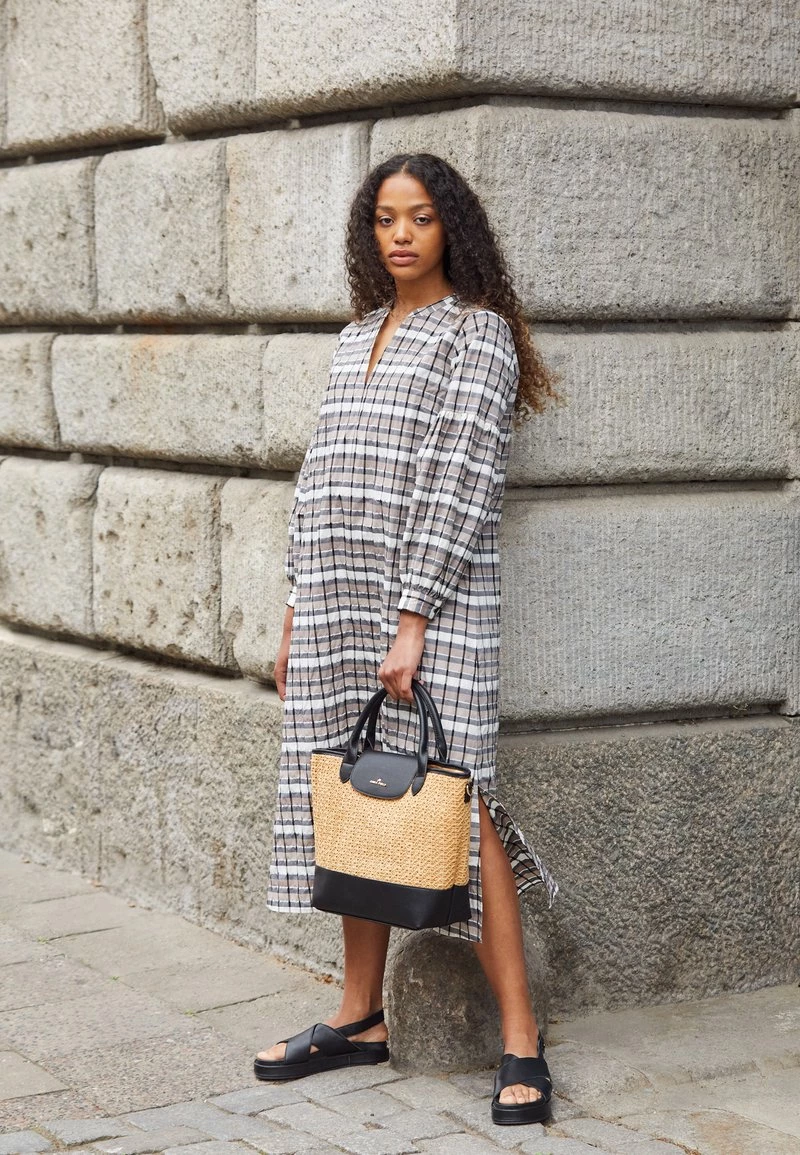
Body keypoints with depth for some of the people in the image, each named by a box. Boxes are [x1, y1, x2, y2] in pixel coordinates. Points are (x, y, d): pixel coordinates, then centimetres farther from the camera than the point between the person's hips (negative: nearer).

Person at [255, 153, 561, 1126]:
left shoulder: (477, 333, -4)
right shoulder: (357, 336, 18)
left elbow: (459, 483, -12)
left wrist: (412, 622, -18)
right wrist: (299, 610, 14)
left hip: (429, 596, -7)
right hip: (336, 595, 7)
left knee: (450, 800, -10)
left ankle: (521, 1044, -5)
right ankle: (360, 1018, 18)